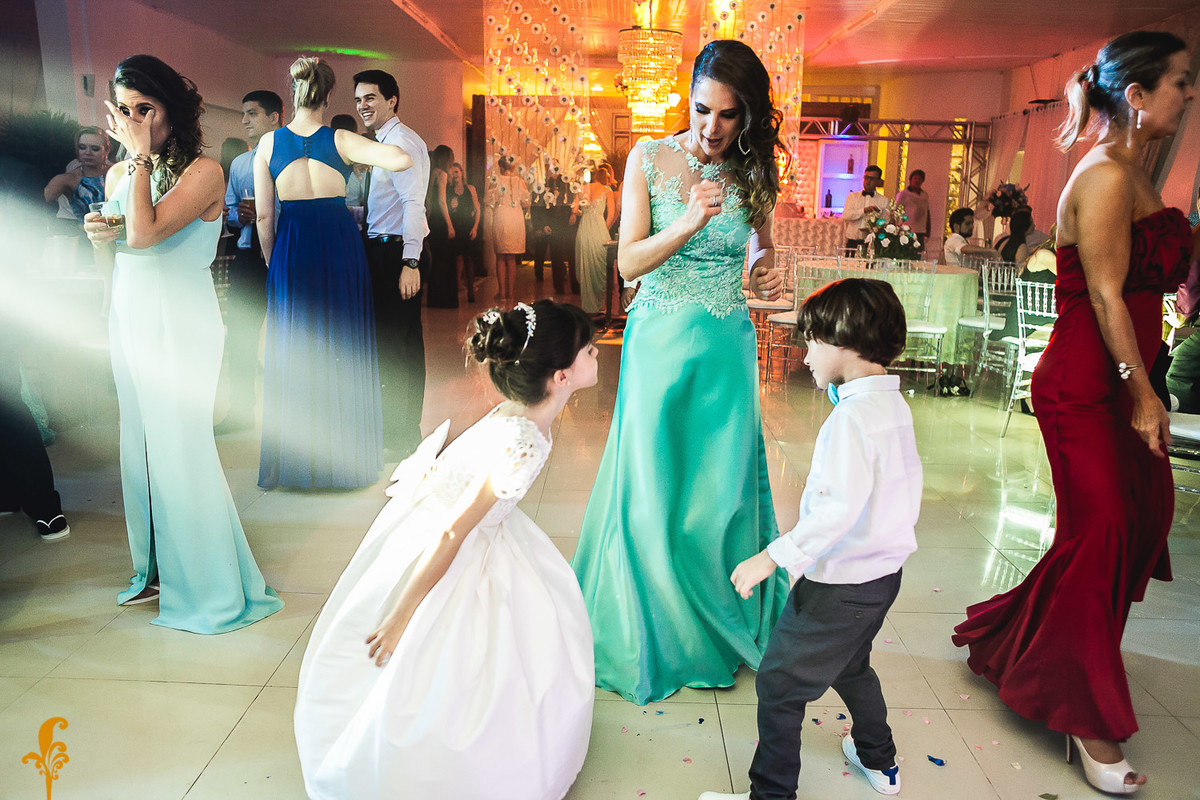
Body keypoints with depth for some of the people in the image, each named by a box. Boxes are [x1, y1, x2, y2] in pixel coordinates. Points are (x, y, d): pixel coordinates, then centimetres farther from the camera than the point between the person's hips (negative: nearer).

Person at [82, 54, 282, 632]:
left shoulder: (203, 171, -11)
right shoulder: (118, 175, 11)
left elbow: (146, 233, -25)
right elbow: (114, 254, 22)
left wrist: (142, 155, -16)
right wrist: (97, 235, 0)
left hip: (180, 322, -7)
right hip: (127, 316, 7)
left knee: (178, 446, -4)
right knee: (142, 443, 13)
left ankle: (206, 585, 12)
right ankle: (158, 570, 29)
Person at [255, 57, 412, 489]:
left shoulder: (269, 142, 0)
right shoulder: (340, 140, -5)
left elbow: (263, 215, 0)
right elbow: (403, 160, -19)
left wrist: (271, 261, 13)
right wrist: (378, 148, 3)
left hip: (292, 248, 1)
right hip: (340, 245, -1)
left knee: (293, 351, 11)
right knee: (343, 347, 9)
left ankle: (295, 458, 19)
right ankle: (343, 457, 18)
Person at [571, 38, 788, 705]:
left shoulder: (752, 173, 3)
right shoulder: (650, 159, -3)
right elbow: (628, 262, -7)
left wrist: (768, 275, -6)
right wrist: (689, 224, -22)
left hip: (727, 348, 2)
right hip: (659, 345, -2)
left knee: (719, 490, 8)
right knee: (654, 491, 5)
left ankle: (717, 628, 29)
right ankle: (651, 632, 26)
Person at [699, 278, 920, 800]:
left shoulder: (852, 417, -25)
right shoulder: (895, 406, 4)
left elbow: (839, 507, -33)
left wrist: (775, 556, -31)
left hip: (840, 584, -10)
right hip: (885, 571, 10)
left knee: (778, 683, 3)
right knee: (850, 665, 31)